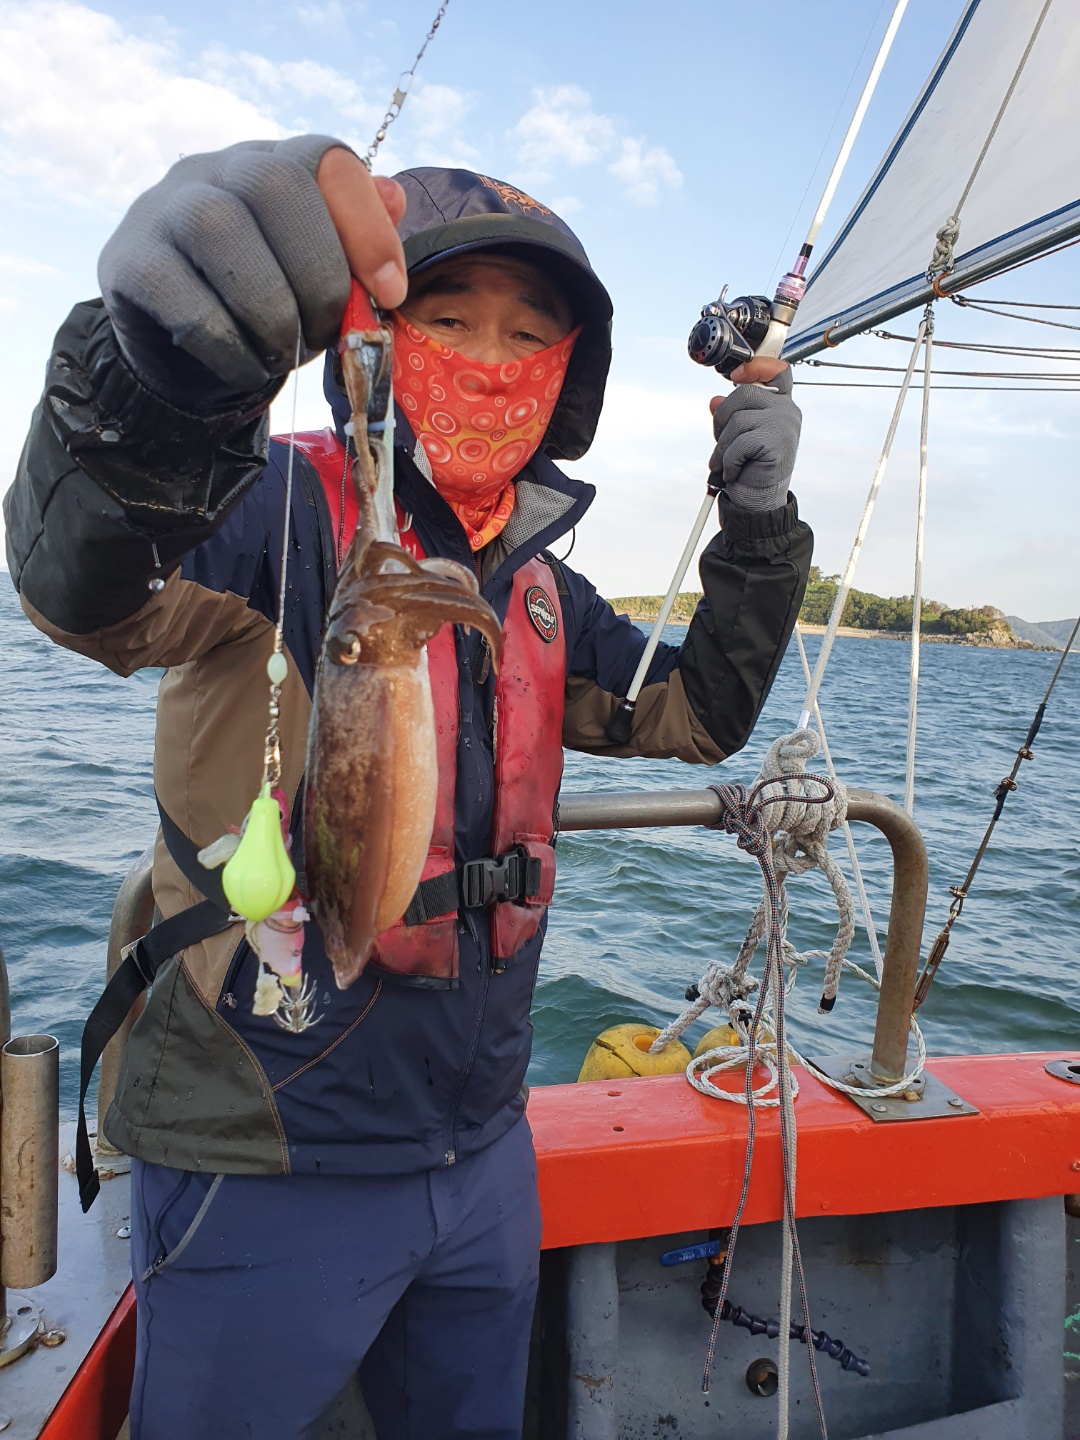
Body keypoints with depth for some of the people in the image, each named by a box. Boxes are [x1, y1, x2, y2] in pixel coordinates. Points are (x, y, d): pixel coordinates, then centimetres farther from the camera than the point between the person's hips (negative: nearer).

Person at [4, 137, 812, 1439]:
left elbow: (699, 713, 9)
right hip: (269, 1178, -6)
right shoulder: (284, 509, -15)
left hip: (482, 1155, 6)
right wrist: (159, 368, -55)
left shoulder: (538, 590, 5)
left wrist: (758, 522, -4)